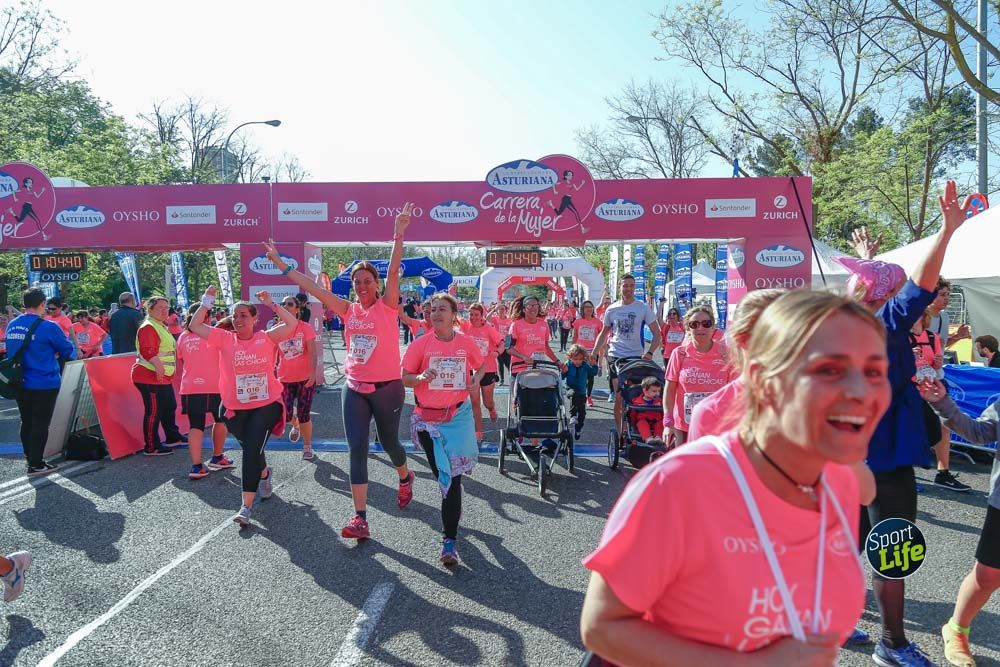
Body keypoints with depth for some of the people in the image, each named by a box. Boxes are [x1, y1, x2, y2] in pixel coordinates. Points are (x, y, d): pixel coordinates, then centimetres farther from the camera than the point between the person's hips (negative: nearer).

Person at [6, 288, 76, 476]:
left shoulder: (11, 325, 4)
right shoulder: (48, 327, -16)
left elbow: (12, 351, 18)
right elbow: (70, 353, -7)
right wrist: (55, 353, 15)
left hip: (20, 383, 6)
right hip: (45, 383, -6)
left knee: (26, 423, 18)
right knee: (40, 424, 2)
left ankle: (30, 457, 32)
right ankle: (36, 465, 8)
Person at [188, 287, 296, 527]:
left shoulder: (266, 338, -4)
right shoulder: (225, 339, 0)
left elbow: (291, 324, -14)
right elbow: (194, 326, -2)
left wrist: (271, 304, -12)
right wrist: (207, 301, -6)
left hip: (266, 404, -3)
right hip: (236, 408, 3)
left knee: (252, 450, -13)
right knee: (250, 449, 17)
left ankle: (247, 505, -9)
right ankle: (265, 474, 50)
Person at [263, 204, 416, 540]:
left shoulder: (387, 305, -6)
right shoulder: (348, 309, 4)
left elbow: (393, 272, -20)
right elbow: (311, 287, 4)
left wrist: (398, 235, -32)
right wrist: (281, 264, 3)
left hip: (387, 387, -3)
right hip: (354, 388, 3)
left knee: (389, 441, 14)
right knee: (357, 449, -3)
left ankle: (405, 477, 49)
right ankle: (360, 518, -2)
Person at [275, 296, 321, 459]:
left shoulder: (305, 327, -8)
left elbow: (312, 352, -15)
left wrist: (313, 372, -28)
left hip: (306, 378, -2)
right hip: (285, 379, 3)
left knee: (304, 415, -1)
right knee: (286, 416, -2)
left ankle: (307, 447, 19)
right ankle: (296, 426, 36)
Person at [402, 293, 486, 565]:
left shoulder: (467, 342, -1)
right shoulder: (420, 344, -4)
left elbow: (481, 365, 18)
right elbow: (404, 378, 0)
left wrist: (476, 379, -3)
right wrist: (421, 377, -21)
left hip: (458, 416, -1)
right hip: (426, 418, 1)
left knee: (452, 476, -7)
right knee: (442, 474, 10)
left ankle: (450, 541, -5)